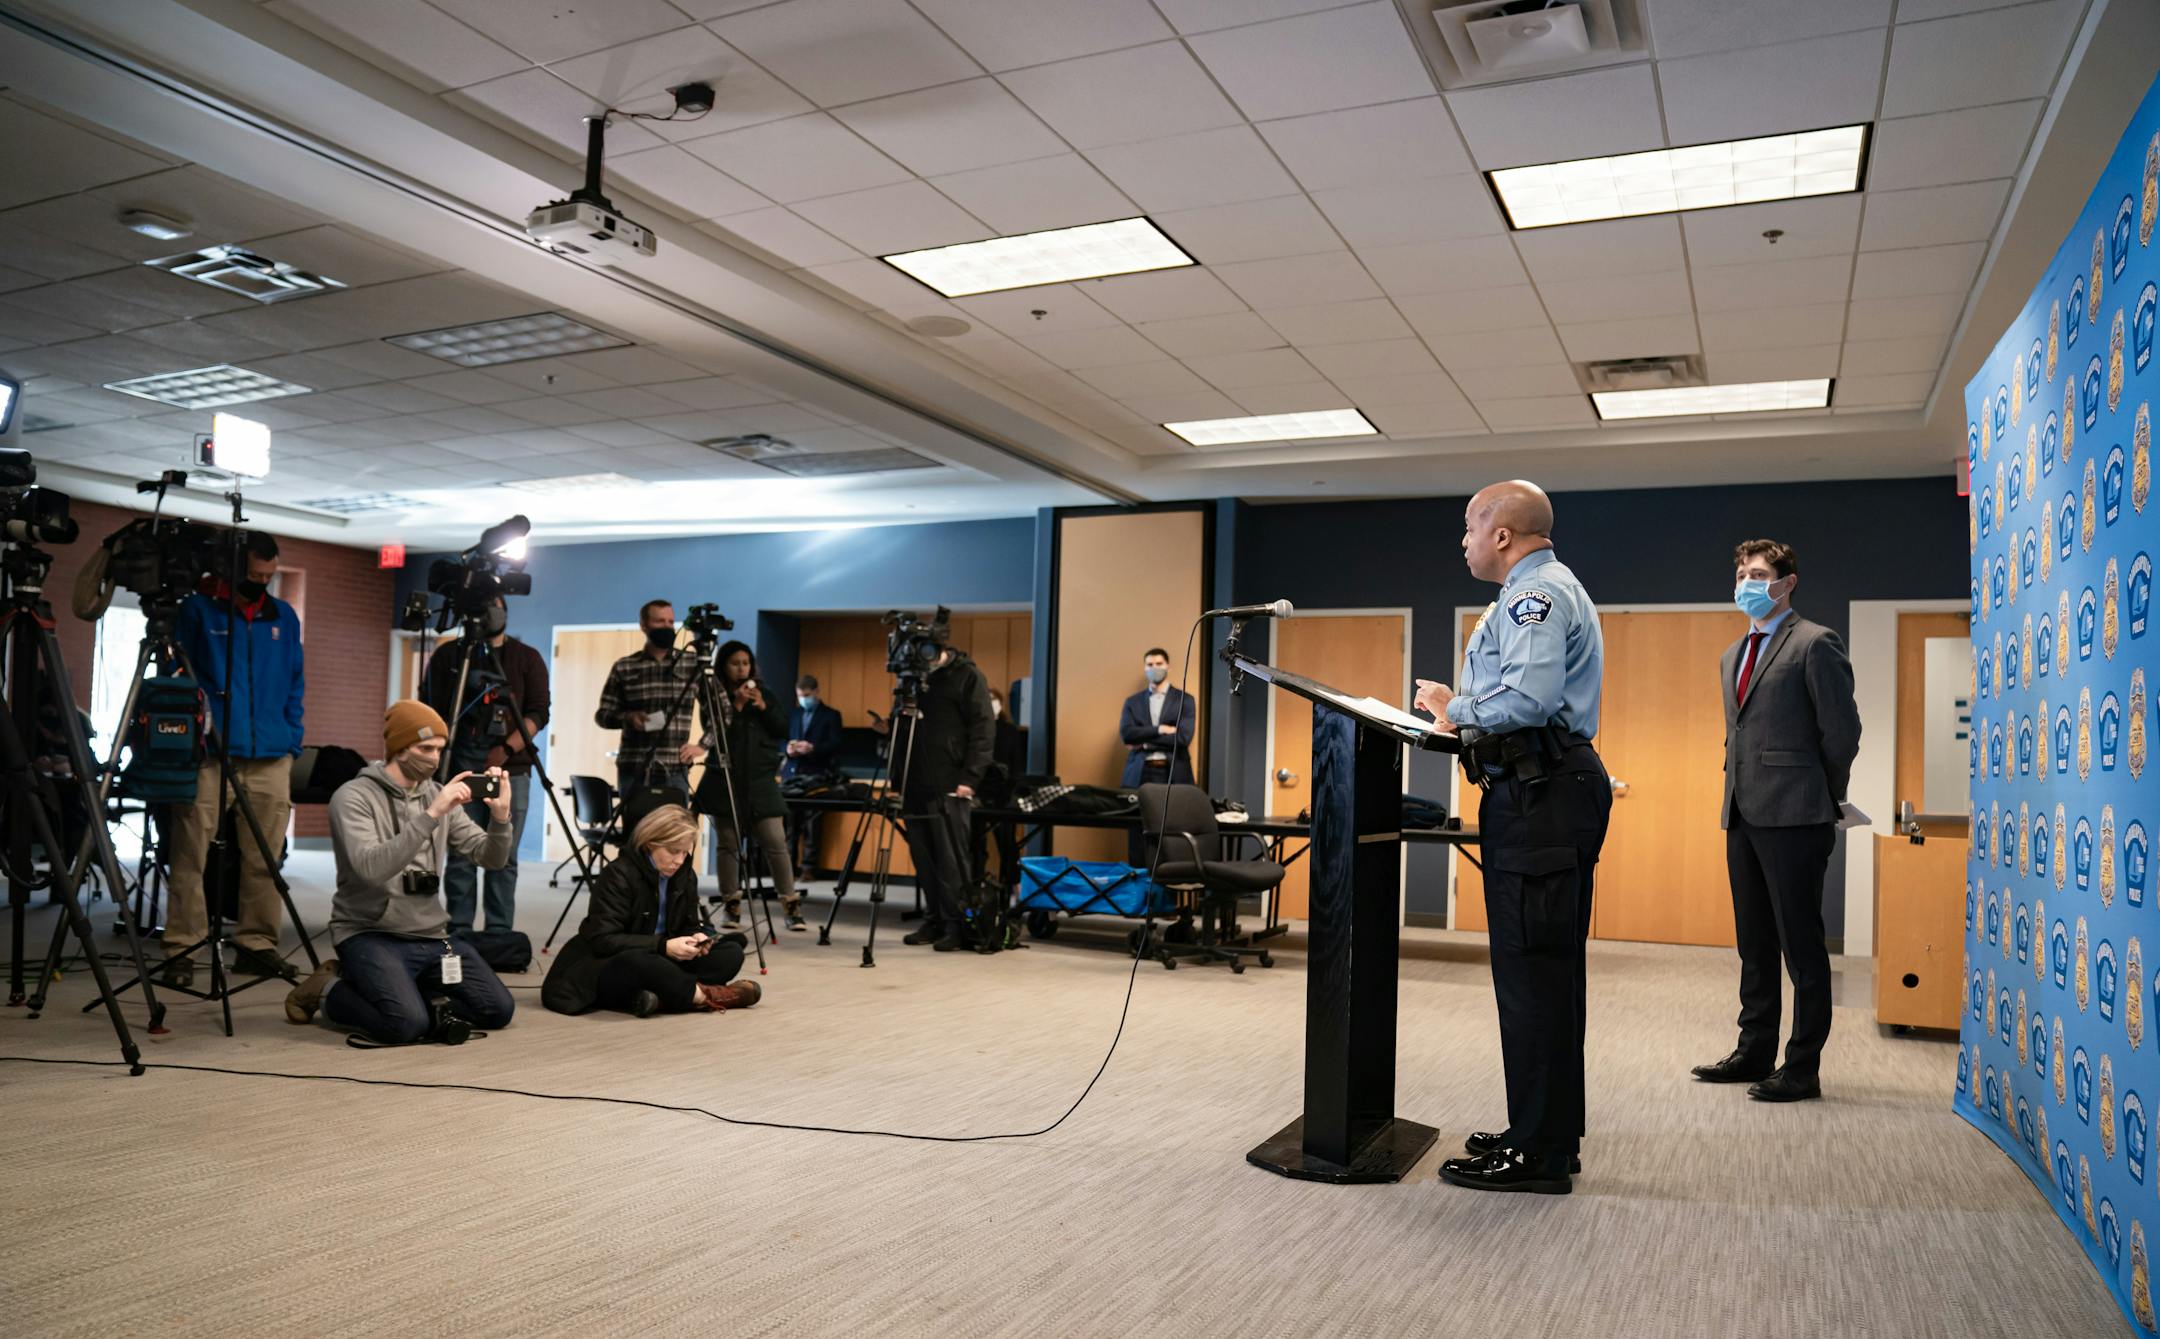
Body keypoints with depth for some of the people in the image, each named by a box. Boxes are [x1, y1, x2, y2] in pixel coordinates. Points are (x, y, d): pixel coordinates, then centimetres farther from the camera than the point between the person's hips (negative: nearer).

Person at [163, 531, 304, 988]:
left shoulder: (284, 617, 15)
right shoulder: (197, 610, 3)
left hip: (271, 759, 4)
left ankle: (256, 945, 14)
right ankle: (180, 950, 2)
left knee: (264, 860, 5)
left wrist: (292, 740, 9)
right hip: (209, 755, -3)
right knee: (191, 856, -5)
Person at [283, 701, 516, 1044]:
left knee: (498, 1010, -8)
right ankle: (330, 992, 3)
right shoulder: (353, 796, -10)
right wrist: (431, 816, -32)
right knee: (408, 1024, -28)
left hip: (432, 937, 6)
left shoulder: (438, 795, 8)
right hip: (370, 935, -6)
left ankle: (411, 988, 16)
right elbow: (370, 869, -26)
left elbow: (491, 859, 4)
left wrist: (500, 817, -16)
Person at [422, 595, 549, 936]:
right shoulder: (448, 655, 11)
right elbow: (433, 711, 9)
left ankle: (500, 932, 5)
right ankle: (458, 931, 6)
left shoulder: (528, 658, 8)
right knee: (461, 854, 0)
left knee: (504, 857, 0)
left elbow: (539, 712, 1)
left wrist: (506, 749, -12)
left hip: (510, 768, 0)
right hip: (461, 767, 1)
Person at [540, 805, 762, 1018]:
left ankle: (659, 996, -28)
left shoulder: (685, 876, 3)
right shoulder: (618, 875, -18)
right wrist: (663, 946, -32)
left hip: (658, 963, 7)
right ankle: (707, 995, -25)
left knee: (731, 952, -12)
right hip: (605, 969, -7)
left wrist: (695, 938, -14)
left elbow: (688, 925, 12)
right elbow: (603, 941, -24)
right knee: (638, 961, -43)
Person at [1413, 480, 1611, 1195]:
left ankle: (1539, 1154, -2)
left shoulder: (1538, 593, -10)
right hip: (1543, 792, 11)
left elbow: (1529, 698, -25)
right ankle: (1550, 1134, 24)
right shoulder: (1545, 590, 24)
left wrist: (1456, 708, -10)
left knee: (1532, 972, -8)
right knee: (1542, 969, 15)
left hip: (1539, 799, -11)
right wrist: (1462, 711, 14)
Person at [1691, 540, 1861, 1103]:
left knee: (1801, 944, -1)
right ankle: (1755, 1052, 24)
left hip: (1792, 817, -8)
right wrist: (1738, 791, 16)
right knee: (1754, 944, 14)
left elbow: (1842, 730, -7)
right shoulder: (1733, 655, 18)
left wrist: (1825, 799, 1)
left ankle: (1802, 1068, 6)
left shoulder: (1815, 644, -7)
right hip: (1743, 815, 8)